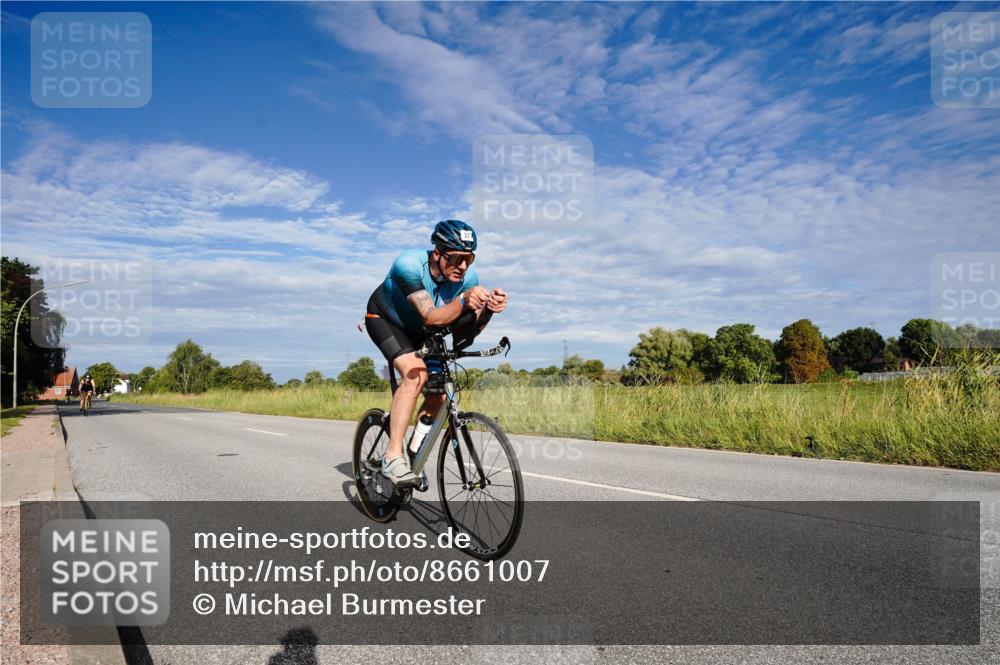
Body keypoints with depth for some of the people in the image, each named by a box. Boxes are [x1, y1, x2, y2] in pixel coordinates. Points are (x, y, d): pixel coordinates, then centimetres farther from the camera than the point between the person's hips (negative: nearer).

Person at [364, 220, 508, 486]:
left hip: (417, 331, 5)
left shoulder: (468, 276, -23)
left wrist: (488, 309, -43)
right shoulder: (409, 264, -37)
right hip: (383, 319, -5)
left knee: (438, 396, -3)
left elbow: (470, 330, -24)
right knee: (415, 374, -30)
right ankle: (393, 457, -24)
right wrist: (463, 301, -59)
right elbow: (431, 317, -43)